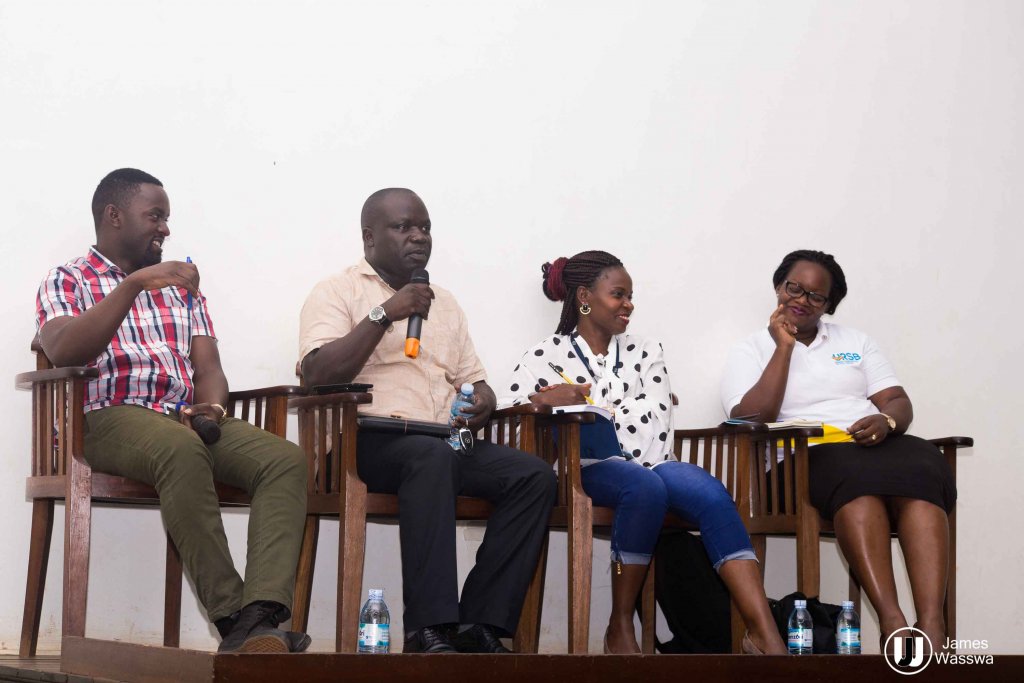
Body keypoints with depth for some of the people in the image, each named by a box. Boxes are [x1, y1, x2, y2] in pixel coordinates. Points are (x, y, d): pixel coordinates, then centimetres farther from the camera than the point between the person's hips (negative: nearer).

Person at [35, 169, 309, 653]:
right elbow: (62, 351, -9)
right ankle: (234, 618, -40)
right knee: (183, 451, -40)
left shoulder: (182, 288, 29)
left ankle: (261, 617, -42)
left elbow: (209, 367, 18)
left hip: (189, 418, 5)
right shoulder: (66, 282, 13)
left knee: (286, 459, -24)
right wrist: (134, 284, -15)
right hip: (110, 417, -5)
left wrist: (212, 407, -6)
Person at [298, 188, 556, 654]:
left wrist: (482, 398, 1)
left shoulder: (444, 303, 25)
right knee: (432, 454, -39)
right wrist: (385, 314, -13)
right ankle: (429, 631, -41)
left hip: (445, 443, 6)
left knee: (534, 476, -18)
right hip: (368, 440, -6)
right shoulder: (338, 292, 5)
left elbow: (472, 379, 27)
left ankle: (480, 623, -24)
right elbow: (316, 375, -10)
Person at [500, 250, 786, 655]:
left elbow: (654, 419, 3)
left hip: (645, 462, 3)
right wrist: (541, 400, -20)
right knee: (645, 487, -38)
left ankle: (765, 635, -41)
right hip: (590, 469, -3)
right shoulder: (547, 357, 12)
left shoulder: (644, 352, 20)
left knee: (710, 493, -30)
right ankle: (620, 629, -28)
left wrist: (587, 407, -7)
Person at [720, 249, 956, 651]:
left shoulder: (855, 342, 24)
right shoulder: (750, 352, 13)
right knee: (857, 474, -39)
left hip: (876, 446, 3)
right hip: (802, 457, -3)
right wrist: (784, 346, -2)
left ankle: (931, 623, -46)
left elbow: (899, 403, 15)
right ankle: (891, 619, -49)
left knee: (922, 467, -33)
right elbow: (751, 421, -4)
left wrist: (886, 421, -10)